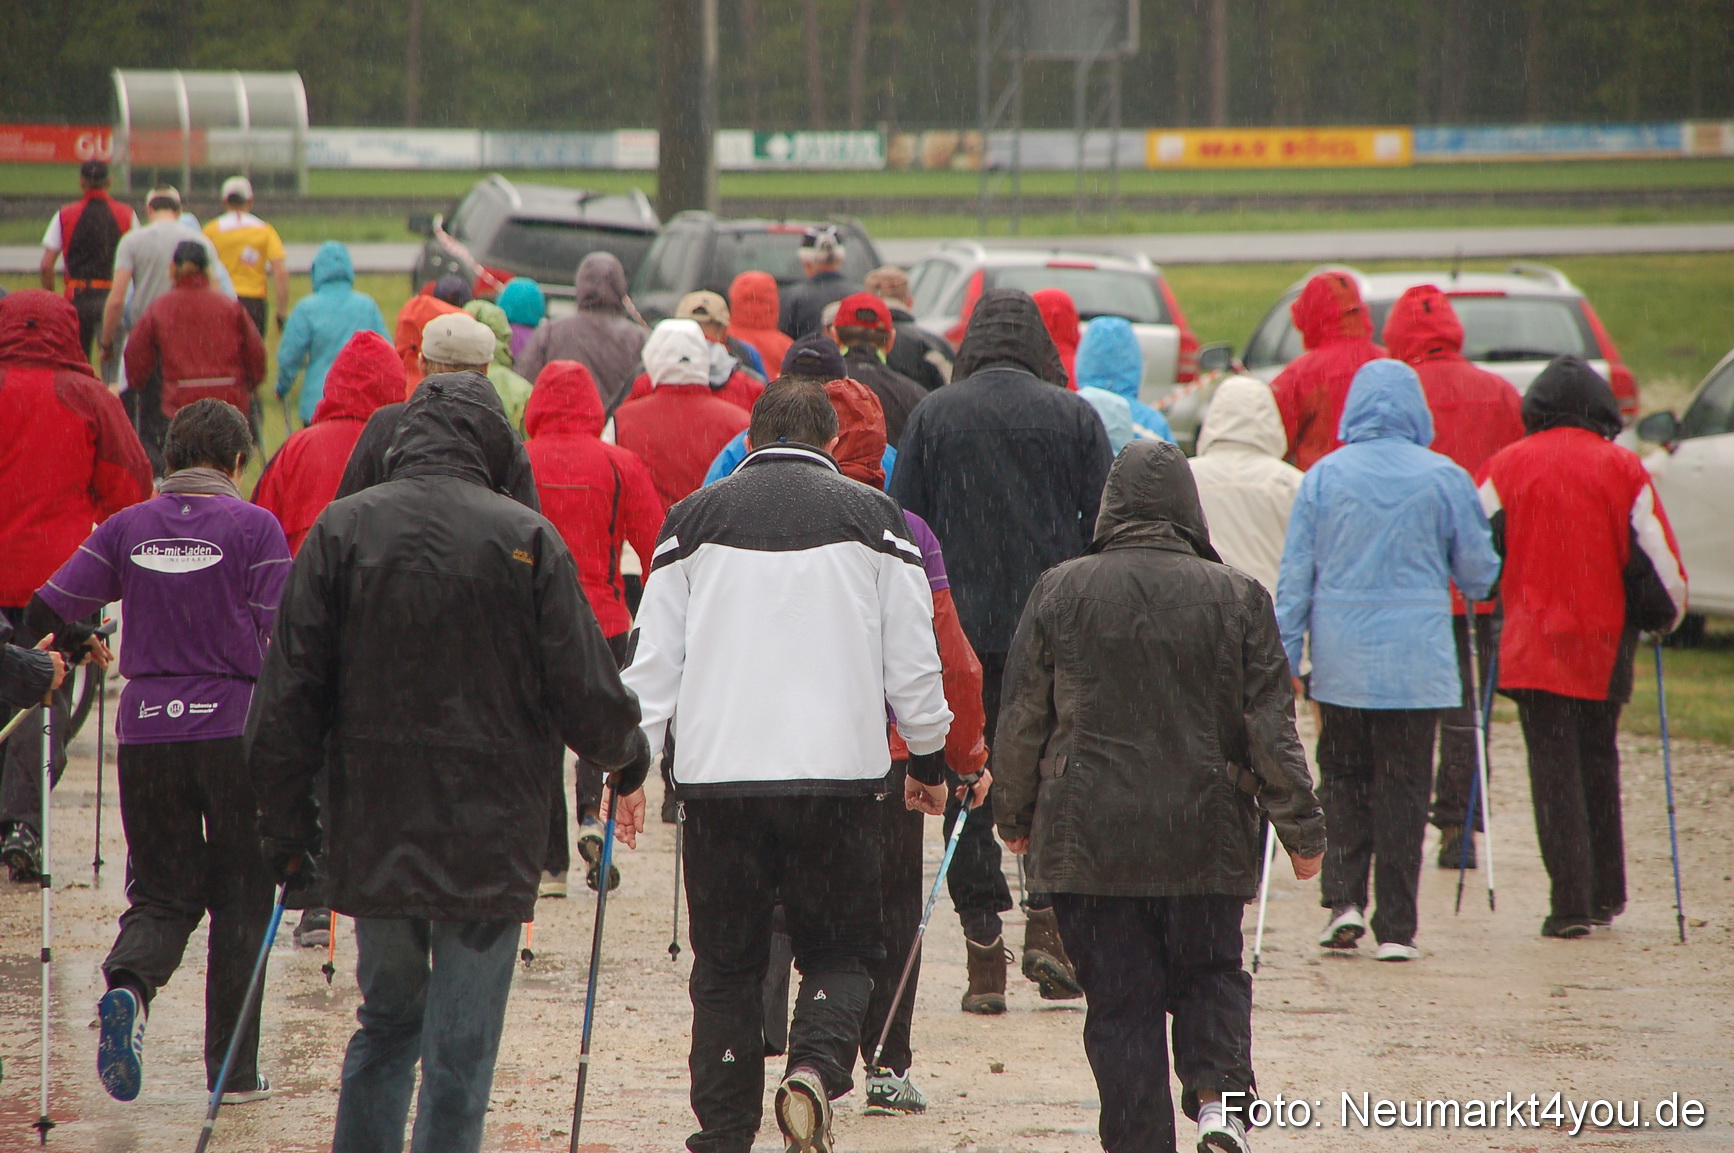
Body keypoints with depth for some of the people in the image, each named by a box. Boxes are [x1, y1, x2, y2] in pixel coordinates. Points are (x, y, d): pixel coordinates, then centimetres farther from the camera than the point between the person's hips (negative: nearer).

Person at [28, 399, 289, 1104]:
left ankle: (128, 984, -20)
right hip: (234, 728, -2)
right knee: (239, 902, 10)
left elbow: (46, 612, 4)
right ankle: (232, 1069, 10)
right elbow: (278, 642, -8)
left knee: (163, 893, 12)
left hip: (146, 729, 3)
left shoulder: (128, 528, 4)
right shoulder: (253, 527, -5)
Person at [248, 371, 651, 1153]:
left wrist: (285, 817, 8)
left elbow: (290, 691, 0)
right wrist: (624, 752, 16)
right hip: (490, 838, -2)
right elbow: (584, 688, -5)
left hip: (372, 834, 3)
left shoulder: (342, 530, 0)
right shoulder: (526, 540, -6)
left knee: (387, 1022, 19)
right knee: (461, 1046, 3)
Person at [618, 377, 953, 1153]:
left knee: (725, 964, 10)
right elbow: (912, 659, 6)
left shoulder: (696, 518, 8)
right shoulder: (873, 517, 5)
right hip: (838, 770, -1)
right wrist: (929, 760, 19)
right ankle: (816, 1068, -17)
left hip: (716, 773, 1)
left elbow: (654, 658, 7)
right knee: (840, 950, 10)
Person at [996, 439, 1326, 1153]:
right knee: (1210, 974, 17)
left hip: (1088, 841, -1)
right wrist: (1302, 830, 7)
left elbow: (1020, 722, 3)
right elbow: (1271, 728, -1)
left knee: (1121, 1002, 5)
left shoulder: (1059, 592, -1)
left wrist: (1015, 818, 17)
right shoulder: (1237, 598, -2)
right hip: (1205, 839, 1)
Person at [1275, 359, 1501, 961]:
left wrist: (1286, 660, 4)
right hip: (1417, 663, -1)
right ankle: (1396, 928, 3)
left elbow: (1294, 578, 0)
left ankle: (1344, 899, 1)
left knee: (1343, 778, 15)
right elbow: (1479, 574, 5)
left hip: (1340, 663, 1)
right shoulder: (1444, 479, -3)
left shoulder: (1323, 477, 0)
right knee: (1403, 788, 4)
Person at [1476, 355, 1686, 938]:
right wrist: (1665, 614, 18)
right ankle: (1605, 894, 22)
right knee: (1599, 760, 17)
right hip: (1605, 639, 2)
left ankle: (1571, 901, -10)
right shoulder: (1622, 469, -1)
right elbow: (1658, 556, 1)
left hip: (1534, 641, -2)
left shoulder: (1507, 465, -1)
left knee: (1554, 767, -2)